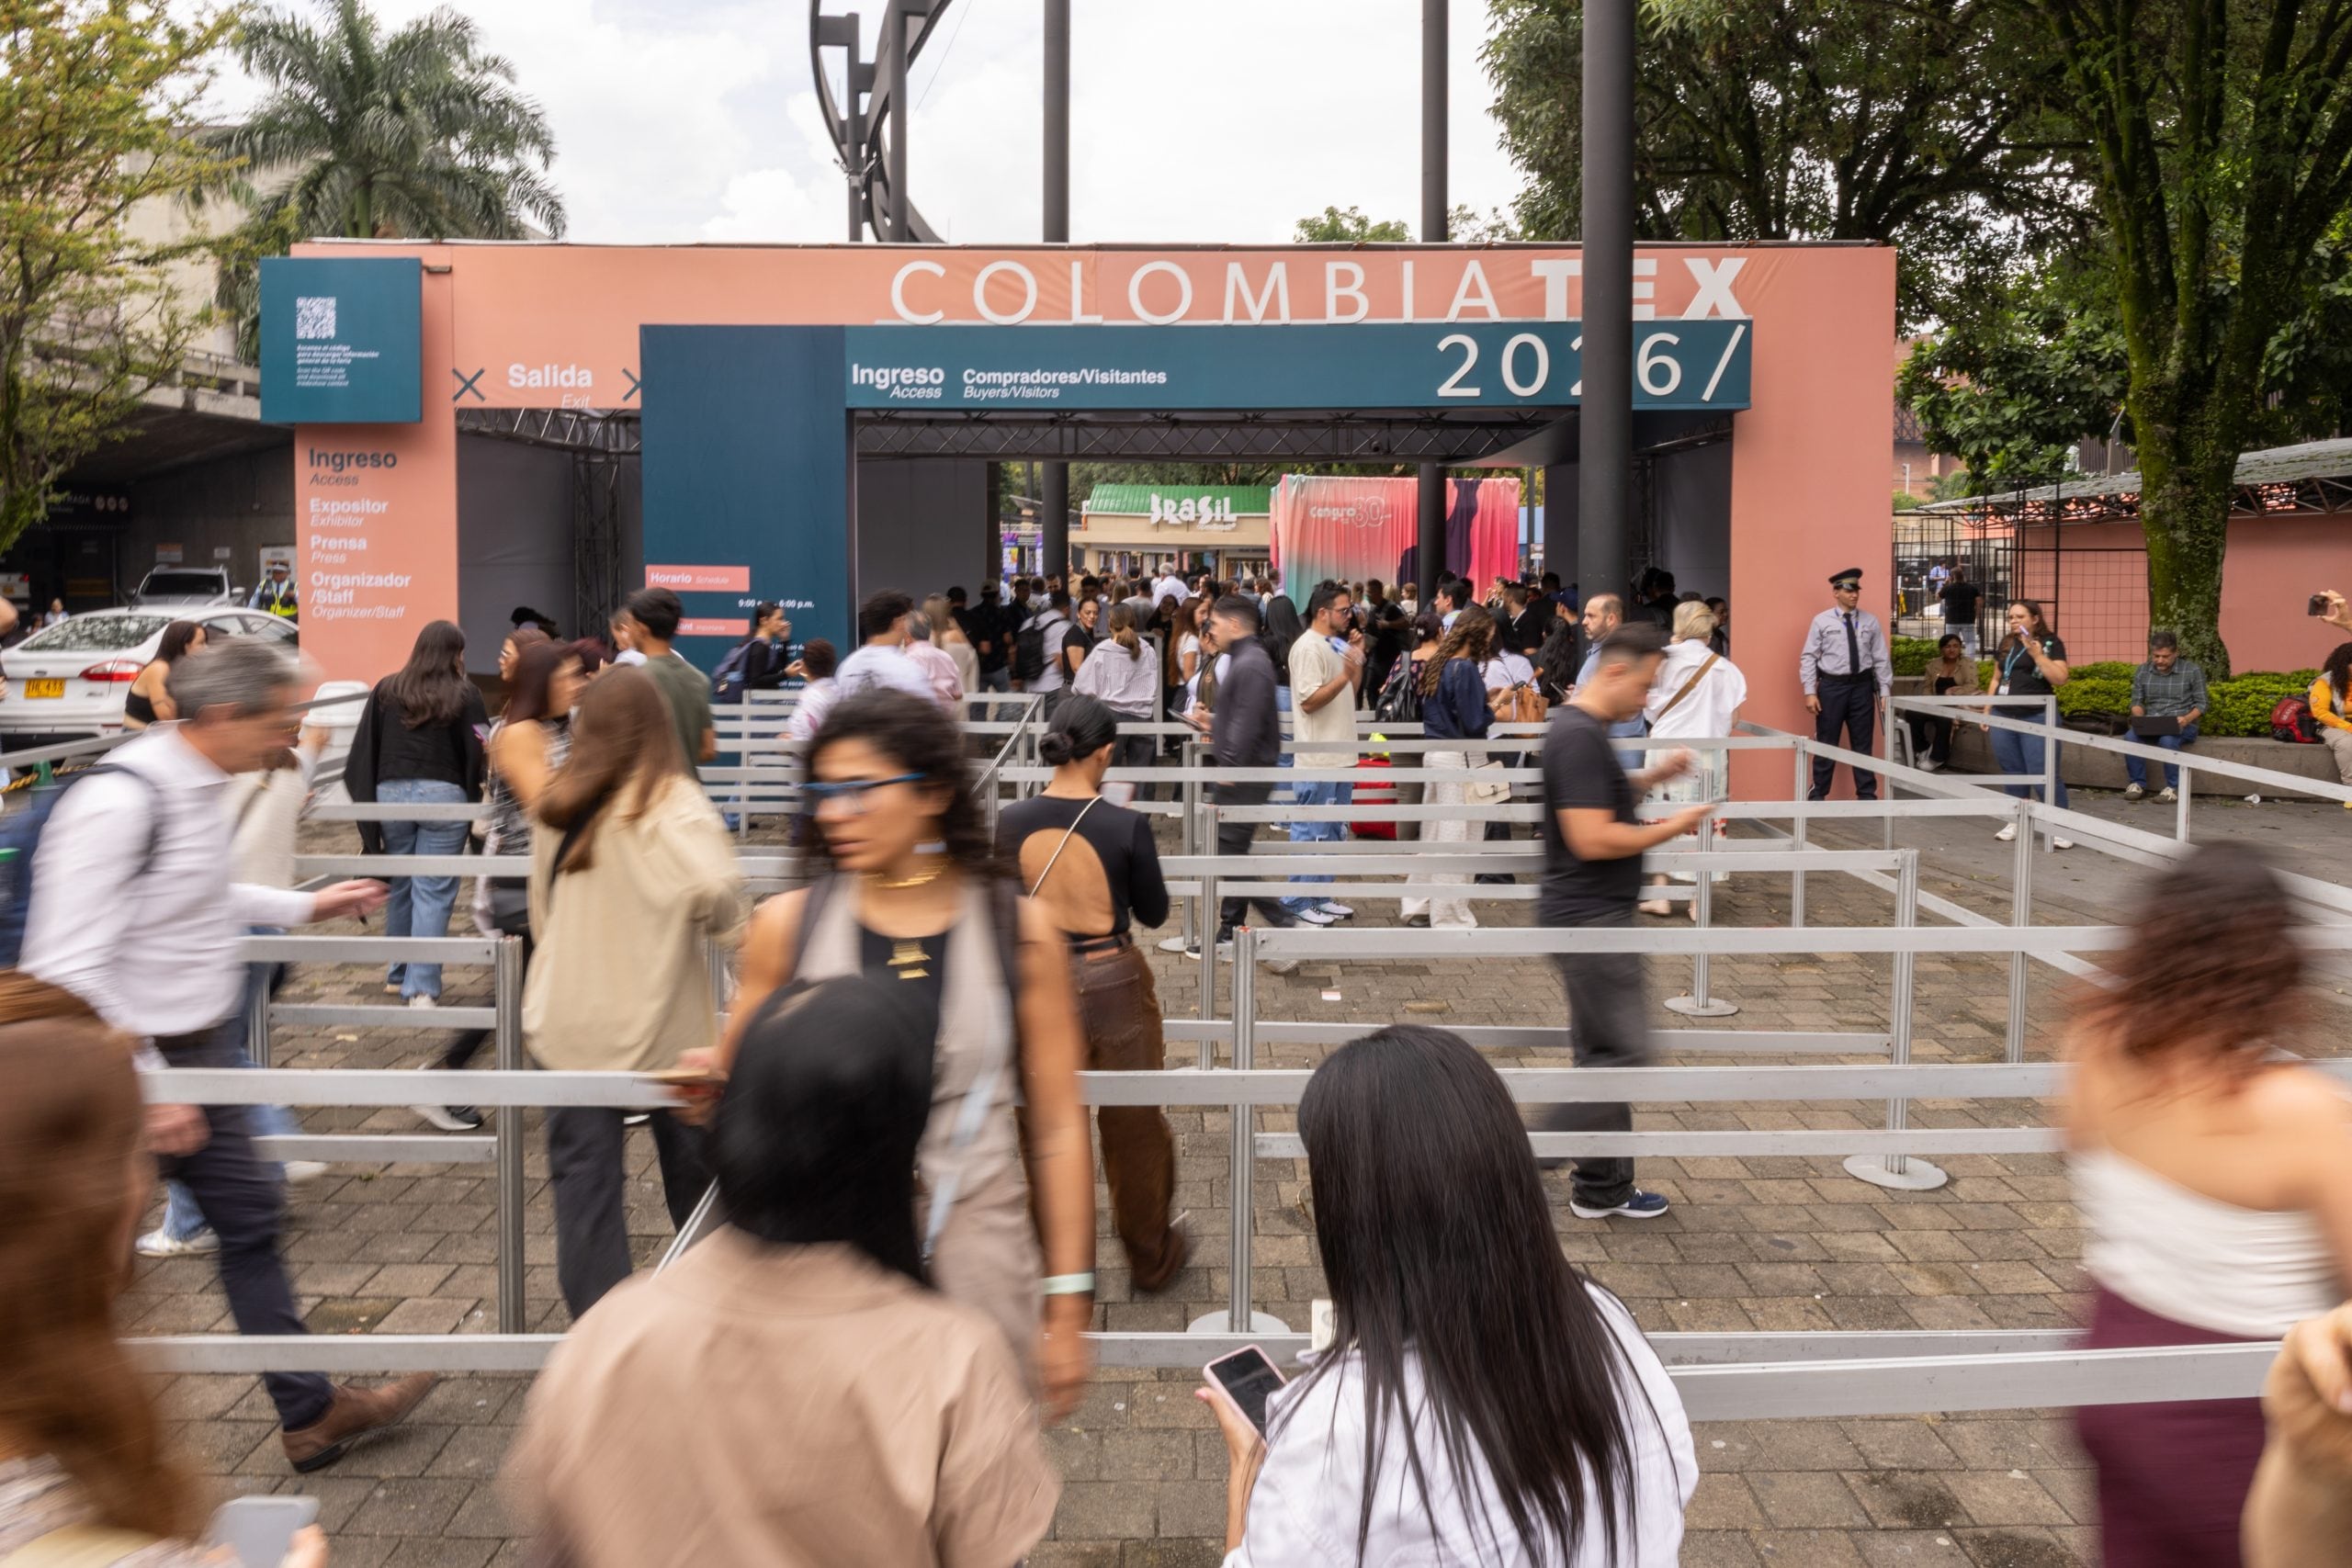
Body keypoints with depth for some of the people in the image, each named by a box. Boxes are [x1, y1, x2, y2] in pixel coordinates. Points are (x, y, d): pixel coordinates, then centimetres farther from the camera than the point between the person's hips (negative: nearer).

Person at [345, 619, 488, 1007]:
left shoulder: (386, 691, 8)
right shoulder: (465, 695, -2)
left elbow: (362, 753, 8)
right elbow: (477, 755, -5)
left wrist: (367, 807, 11)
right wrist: (476, 805, 4)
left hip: (390, 793, 4)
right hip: (442, 795, -4)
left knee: (400, 886, 17)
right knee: (433, 893, -2)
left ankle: (399, 974, 30)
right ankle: (422, 987, -5)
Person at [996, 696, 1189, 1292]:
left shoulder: (1012, 821, -8)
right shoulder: (1126, 825, -17)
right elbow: (1154, 912, -3)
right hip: (1113, 980, -2)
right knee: (1134, 1124, 16)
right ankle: (1152, 1259, 33)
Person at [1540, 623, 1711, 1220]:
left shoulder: (1584, 729, 13)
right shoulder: (1580, 737, -20)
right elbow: (1593, 838, -25)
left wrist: (1650, 778, 12)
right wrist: (1672, 829, -14)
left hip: (1596, 917, 11)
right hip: (1588, 919, -11)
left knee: (1608, 1054, 14)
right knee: (1621, 1053, -7)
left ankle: (1604, 1189, 22)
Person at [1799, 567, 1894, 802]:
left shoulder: (1870, 621, 4)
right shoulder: (1822, 621, -3)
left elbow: (1881, 658, 5)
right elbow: (1808, 657, -3)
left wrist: (1885, 691, 1)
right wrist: (1810, 691, -9)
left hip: (1862, 686, 2)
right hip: (1831, 686, -2)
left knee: (1862, 744, 10)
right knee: (1826, 744, 4)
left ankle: (1867, 794, 17)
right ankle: (1818, 794, 14)